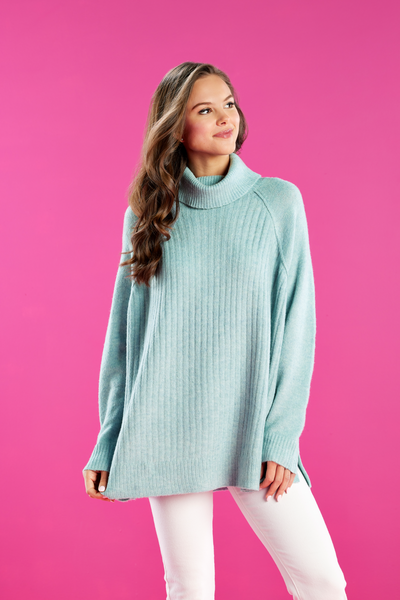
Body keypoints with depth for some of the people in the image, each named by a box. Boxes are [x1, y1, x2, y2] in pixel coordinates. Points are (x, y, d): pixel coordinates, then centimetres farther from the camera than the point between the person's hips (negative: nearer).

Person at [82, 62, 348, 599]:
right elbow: (123, 330, 7)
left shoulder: (278, 201, 2)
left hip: (252, 429, 0)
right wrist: (108, 445, 5)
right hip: (166, 430, 1)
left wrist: (282, 436, -6)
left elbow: (297, 322, 0)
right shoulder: (148, 215, 5)